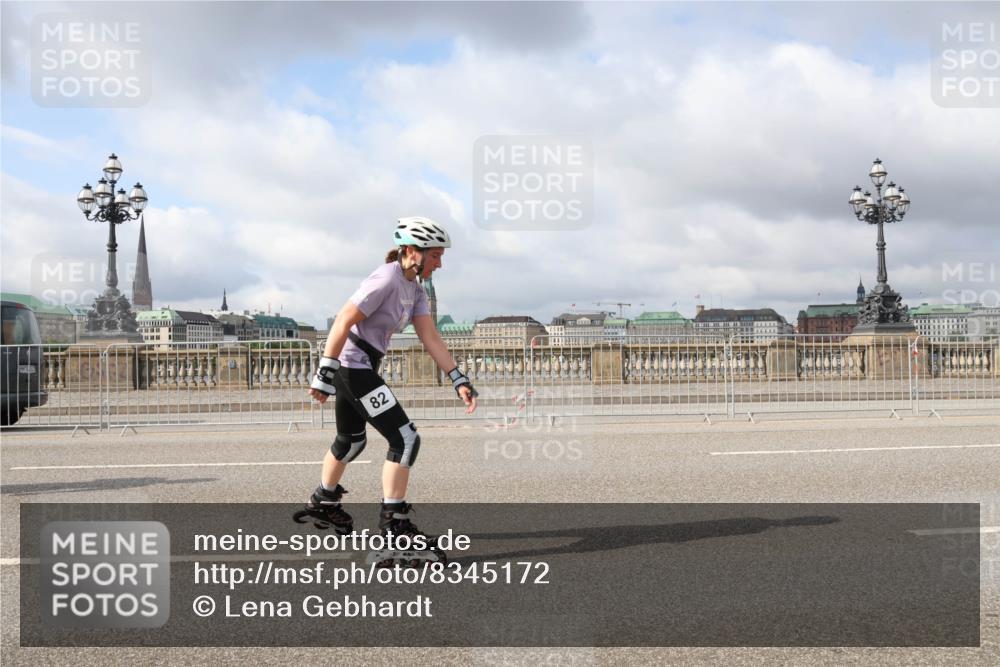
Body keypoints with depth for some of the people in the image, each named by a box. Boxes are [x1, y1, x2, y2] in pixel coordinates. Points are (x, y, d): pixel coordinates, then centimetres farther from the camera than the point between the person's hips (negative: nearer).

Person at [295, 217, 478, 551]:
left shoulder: (415, 289, 7)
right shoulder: (386, 280, -21)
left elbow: (431, 339, 4)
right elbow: (342, 323, -22)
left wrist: (459, 380, -4)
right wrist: (324, 375, -23)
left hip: (361, 368, 10)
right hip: (352, 367, -10)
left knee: (351, 441, 27)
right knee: (405, 439, -11)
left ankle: (323, 502, 46)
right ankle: (393, 523, -6)